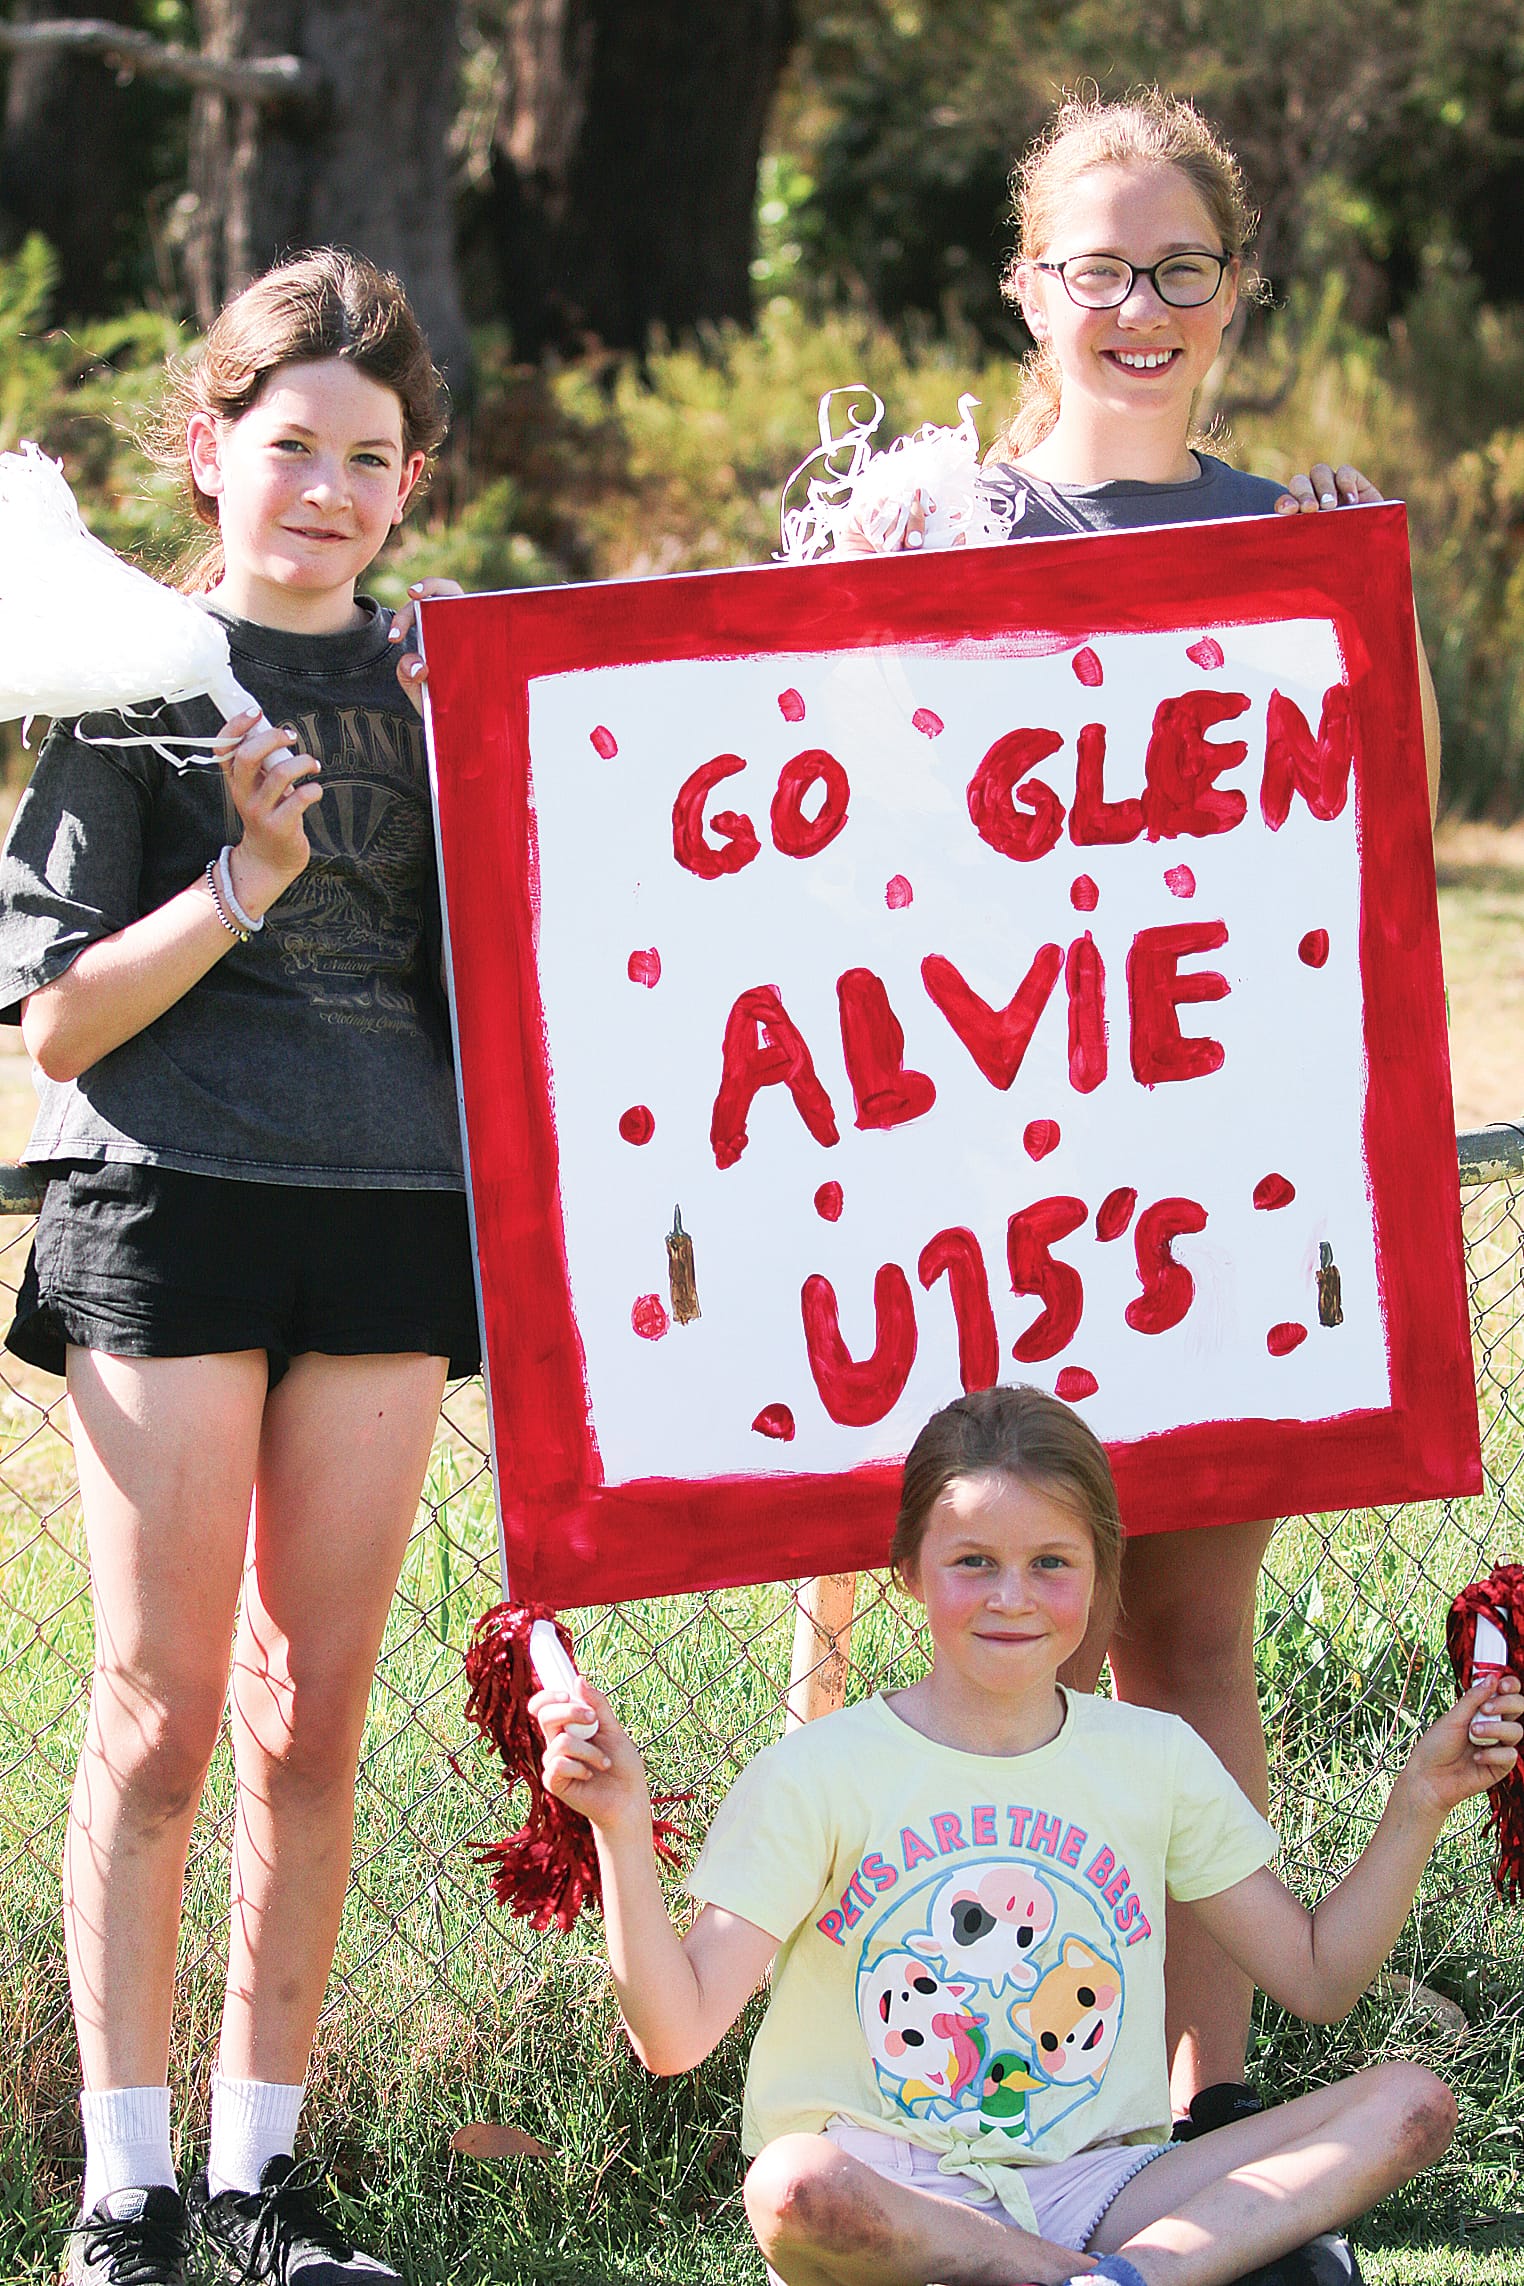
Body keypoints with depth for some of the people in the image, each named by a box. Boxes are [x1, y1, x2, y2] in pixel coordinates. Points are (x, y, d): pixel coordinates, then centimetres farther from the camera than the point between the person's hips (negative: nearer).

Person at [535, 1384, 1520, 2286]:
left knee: (1410, 2104, -16)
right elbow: (675, 2035, -10)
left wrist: (1419, 1802, 4)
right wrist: (624, 1831, -22)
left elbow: (1319, 1977, 15)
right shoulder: (821, 1773, -3)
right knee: (795, 2187, -41)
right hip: (888, 2199, -4)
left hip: (1091, 2185, 4)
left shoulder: (1154, 1758, 9)